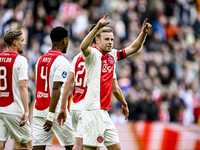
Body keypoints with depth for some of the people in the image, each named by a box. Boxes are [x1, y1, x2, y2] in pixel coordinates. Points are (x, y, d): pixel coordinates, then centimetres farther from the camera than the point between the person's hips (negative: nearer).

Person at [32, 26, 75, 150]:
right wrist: (51, 116, -21)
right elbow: (56, 89, -18)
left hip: (39, 110, 7)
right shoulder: (62, 61, -11)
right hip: (56, 111, -7)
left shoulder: (41, 59, 14)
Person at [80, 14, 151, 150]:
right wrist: (97, 27, -40)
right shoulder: (93, 54, -7)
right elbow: (83, 47, -30)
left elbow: (133, 48, 22)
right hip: (93, 111, -9)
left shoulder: (112, 55, 15)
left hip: (104, 112, 9)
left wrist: (143, 33, 6)